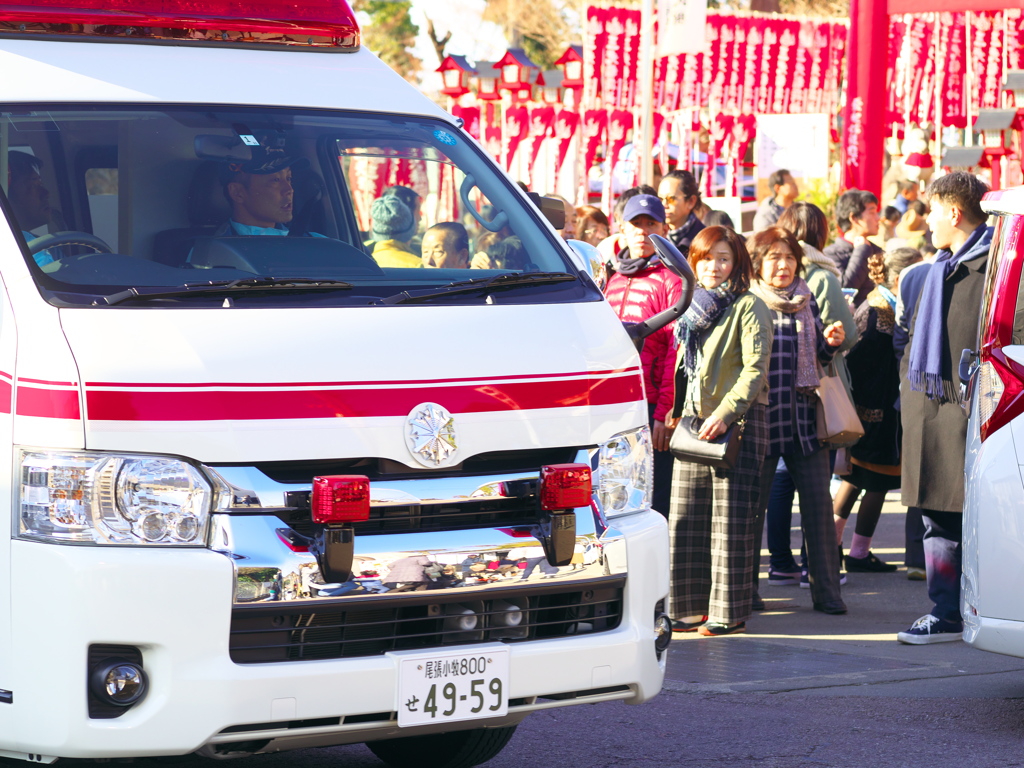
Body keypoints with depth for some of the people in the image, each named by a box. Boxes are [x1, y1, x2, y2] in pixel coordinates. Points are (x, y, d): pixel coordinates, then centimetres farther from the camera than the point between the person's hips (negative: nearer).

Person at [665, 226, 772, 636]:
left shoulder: (749, 307, -3)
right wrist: (675, 413, 13)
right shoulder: (693, 308, 18)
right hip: (694, 422, 7)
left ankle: (730, 612, -2)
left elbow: (755, 369, -12)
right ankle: (693, 606, 11)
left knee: (730, 519, -6)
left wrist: (724, 414, -20)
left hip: (737, 422, -7)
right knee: (686, 518, 4)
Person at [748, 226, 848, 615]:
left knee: (818, 502, 0)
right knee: (753, 505, 2)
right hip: (760, 418, -4)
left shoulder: (806, 302, 12)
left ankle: (826, 591, 6)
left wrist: (830, 343, -1)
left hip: (804, 416, 4)